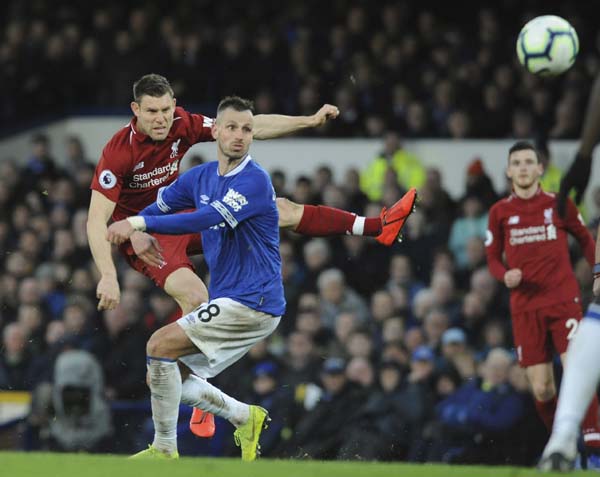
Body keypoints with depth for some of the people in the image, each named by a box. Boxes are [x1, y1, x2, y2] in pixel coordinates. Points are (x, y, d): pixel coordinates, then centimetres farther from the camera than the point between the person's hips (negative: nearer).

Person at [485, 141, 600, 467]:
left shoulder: (559, 204, 4)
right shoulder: (500, 212, 7)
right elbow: (492, 257, 12)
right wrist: (506, 275, -9)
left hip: (563, 299, -2)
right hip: (524, 307, 2)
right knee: (541, 391, -1)